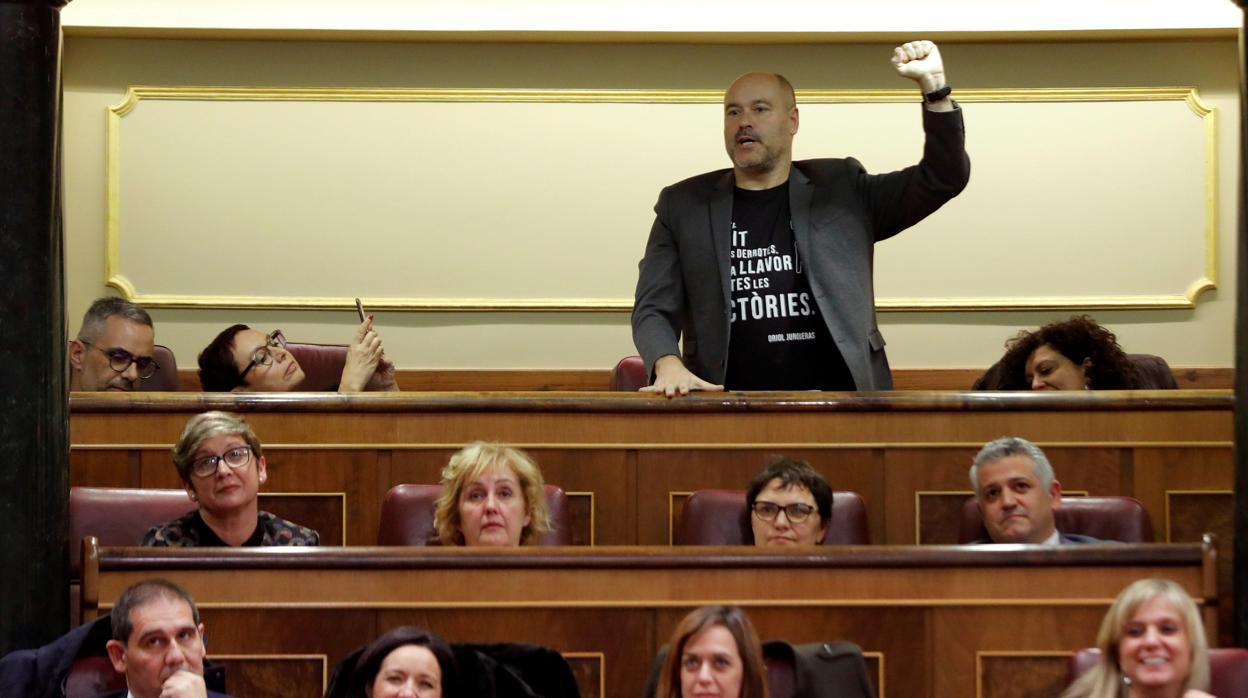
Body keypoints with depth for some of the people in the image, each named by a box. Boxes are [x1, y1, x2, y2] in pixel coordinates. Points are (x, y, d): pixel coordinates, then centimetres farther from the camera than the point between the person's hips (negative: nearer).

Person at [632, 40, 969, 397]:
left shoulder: (842, 190, 13)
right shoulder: (683, 205, 13)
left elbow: (943, 179, 9)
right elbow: (654, 308, 9)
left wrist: (933, 86, -4)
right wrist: (668, 365, -13)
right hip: (730, 412, -1)